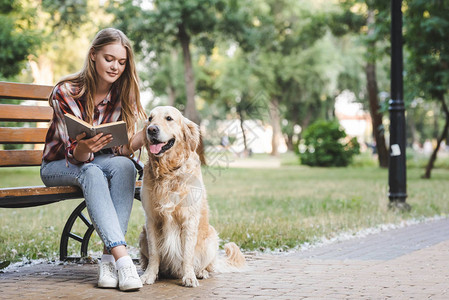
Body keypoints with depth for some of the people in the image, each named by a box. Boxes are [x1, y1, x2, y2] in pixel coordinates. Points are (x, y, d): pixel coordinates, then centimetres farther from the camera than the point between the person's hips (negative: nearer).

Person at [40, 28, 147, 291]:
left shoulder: (124, 93, -10)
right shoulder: (66, 92, -21)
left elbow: (123, 149, -17)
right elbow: (75, 156, -23)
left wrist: (146, 133, -38)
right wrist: (84, 147, -48)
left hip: (102, 162, 3)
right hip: (60, 166, -3)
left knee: (125, 166, -31)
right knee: (91, 172, -36)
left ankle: (109, 258, -39)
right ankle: (122, 256, -49)